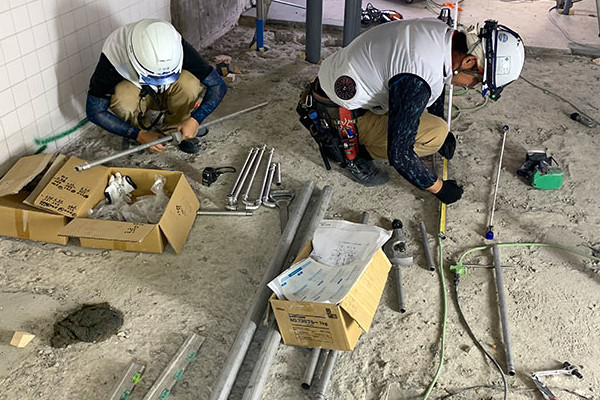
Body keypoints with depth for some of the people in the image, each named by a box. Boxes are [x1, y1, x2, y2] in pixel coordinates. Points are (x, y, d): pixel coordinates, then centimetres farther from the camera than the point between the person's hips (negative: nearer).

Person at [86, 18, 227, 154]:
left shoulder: (177, 46, -32)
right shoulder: (113, 54, -34)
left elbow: (218, 85, -24)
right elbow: (94, 111, -27)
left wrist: (195, 120, -37)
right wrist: (140, 135, -33)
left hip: (166, 93, 1)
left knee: (189, 84, -33)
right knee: (122, 101, -36)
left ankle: (173, 128, -6)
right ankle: (140, 128, -2)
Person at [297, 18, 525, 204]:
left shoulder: (442, 32, -5)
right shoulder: (418, 79, -33)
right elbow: (399, 153, -27)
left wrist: (443, 129, 26)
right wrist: (438, 188, -13)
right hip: (336, 114, -9)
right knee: (434, 134, -17)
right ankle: (350, 152, -3)